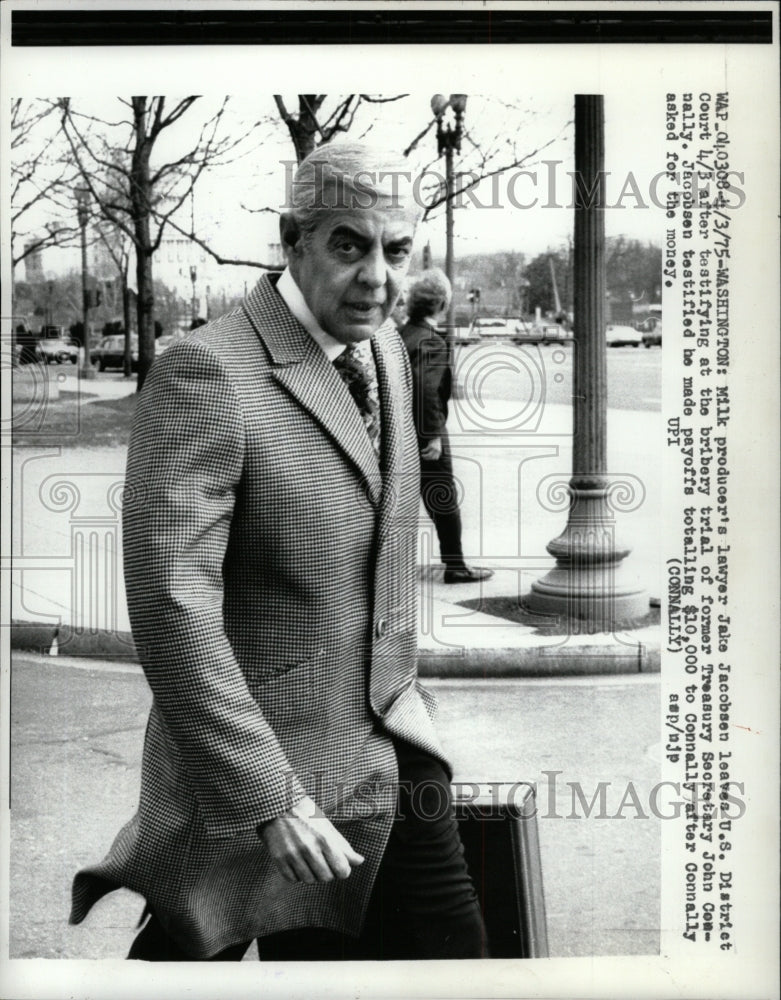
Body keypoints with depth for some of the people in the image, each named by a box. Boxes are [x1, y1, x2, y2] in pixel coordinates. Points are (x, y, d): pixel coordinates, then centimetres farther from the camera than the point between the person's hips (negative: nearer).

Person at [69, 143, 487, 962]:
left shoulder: (384, 353, 5)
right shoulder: (205, 373, -21)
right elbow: (170, 608, -26)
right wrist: (272, 803, -26)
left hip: (389, 741, 7)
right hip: (258, 753, -7)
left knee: (448, 947, 10)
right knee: (189, 958, 11)